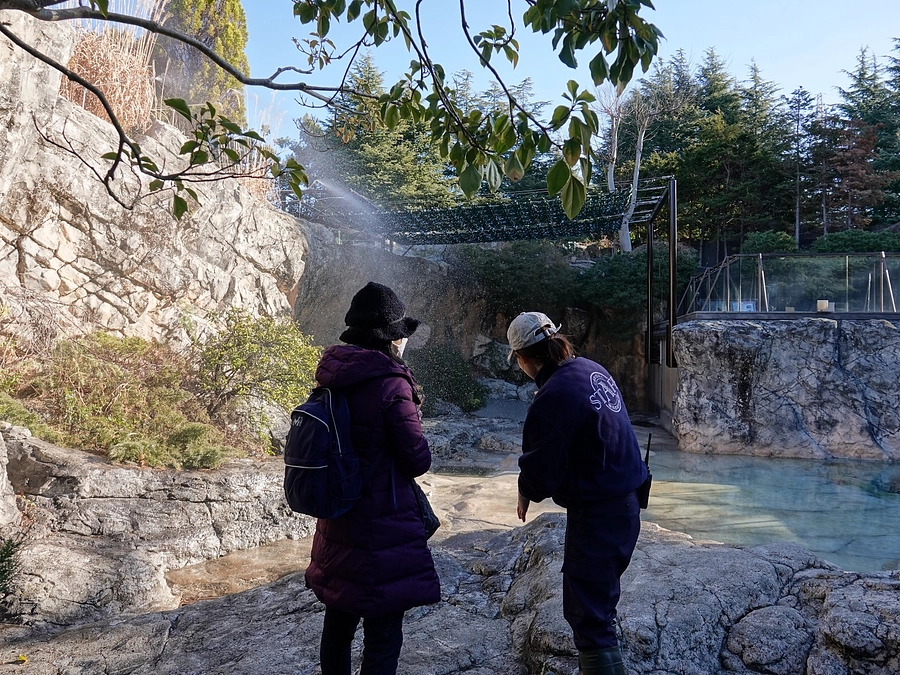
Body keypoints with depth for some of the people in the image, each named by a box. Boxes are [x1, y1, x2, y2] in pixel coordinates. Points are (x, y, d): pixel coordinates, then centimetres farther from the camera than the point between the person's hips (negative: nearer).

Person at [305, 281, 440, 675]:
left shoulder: (332, 377, 0)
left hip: (337, 522, 8)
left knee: (339, 620, 23)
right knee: (383, 635, 4)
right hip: (382, 528, -8)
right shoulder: (390, 384, -21)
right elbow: (417, 461, -14)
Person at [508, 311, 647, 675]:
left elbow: (541, 467, -17)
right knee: (599, 598, 25)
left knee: (588, 615, 0)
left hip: (595, 515, -10)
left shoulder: (553, 396, -23)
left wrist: (525, 492, 3)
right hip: (626, 501, 10)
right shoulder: (594, 370, 4)